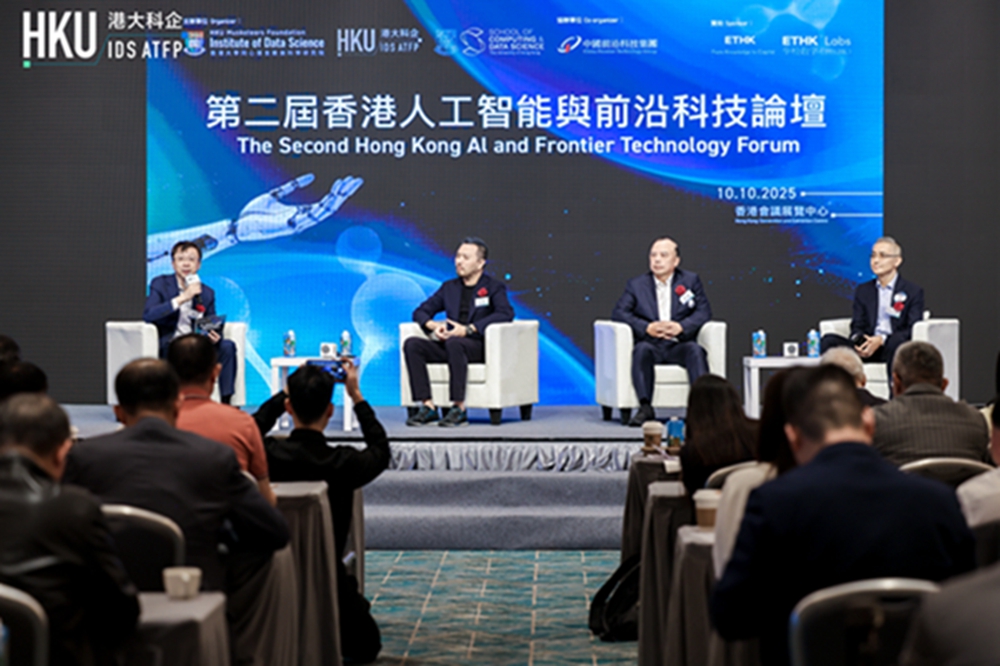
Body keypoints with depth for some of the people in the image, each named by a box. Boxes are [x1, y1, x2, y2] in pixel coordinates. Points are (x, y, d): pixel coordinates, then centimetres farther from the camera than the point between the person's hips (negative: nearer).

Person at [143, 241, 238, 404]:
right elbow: (147, 315, -16)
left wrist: (214, 337, -16)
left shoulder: (207, 293, 11)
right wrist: (182, 298, -24)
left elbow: (212, 327, 11)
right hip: (167, 347, -4)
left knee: (227, 346, -22)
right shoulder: (160, 284, 1)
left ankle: (226, 401, -20)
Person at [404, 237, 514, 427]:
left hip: (480, 346, -5)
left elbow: (506, 314, -14)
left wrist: (468, 329, -21)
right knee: (412, 344, -21)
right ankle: (428, 407, -24)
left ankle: (459, 408, -36)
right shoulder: (449, 287, 21)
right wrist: (433, 325, -4)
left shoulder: (494, 288, 5)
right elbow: (420, 312, 22)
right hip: (449, 345, 5)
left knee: (454, 343, -39)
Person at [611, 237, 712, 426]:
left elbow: (704, 311, 3)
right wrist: (647, 328, -16)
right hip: (652, 345, 0)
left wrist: (681, 327, -17)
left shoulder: (691, 281, 14)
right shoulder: (636, 284, 13)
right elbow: (618, 312, 1)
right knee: (641, 349, -34)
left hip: (679, 345, 0)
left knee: (695, 350, -32)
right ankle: (645, 408, -37)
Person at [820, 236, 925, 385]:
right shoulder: (863, 290, 21)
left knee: (897, 340, -40)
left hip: (895, 348, -4)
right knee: (829, 340, -21)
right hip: (868, 346, 4)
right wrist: (857, 340, -13)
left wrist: (882, 340, -20)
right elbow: (857, 326, 15)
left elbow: (914, 330, -4)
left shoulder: (913, 292, 8)